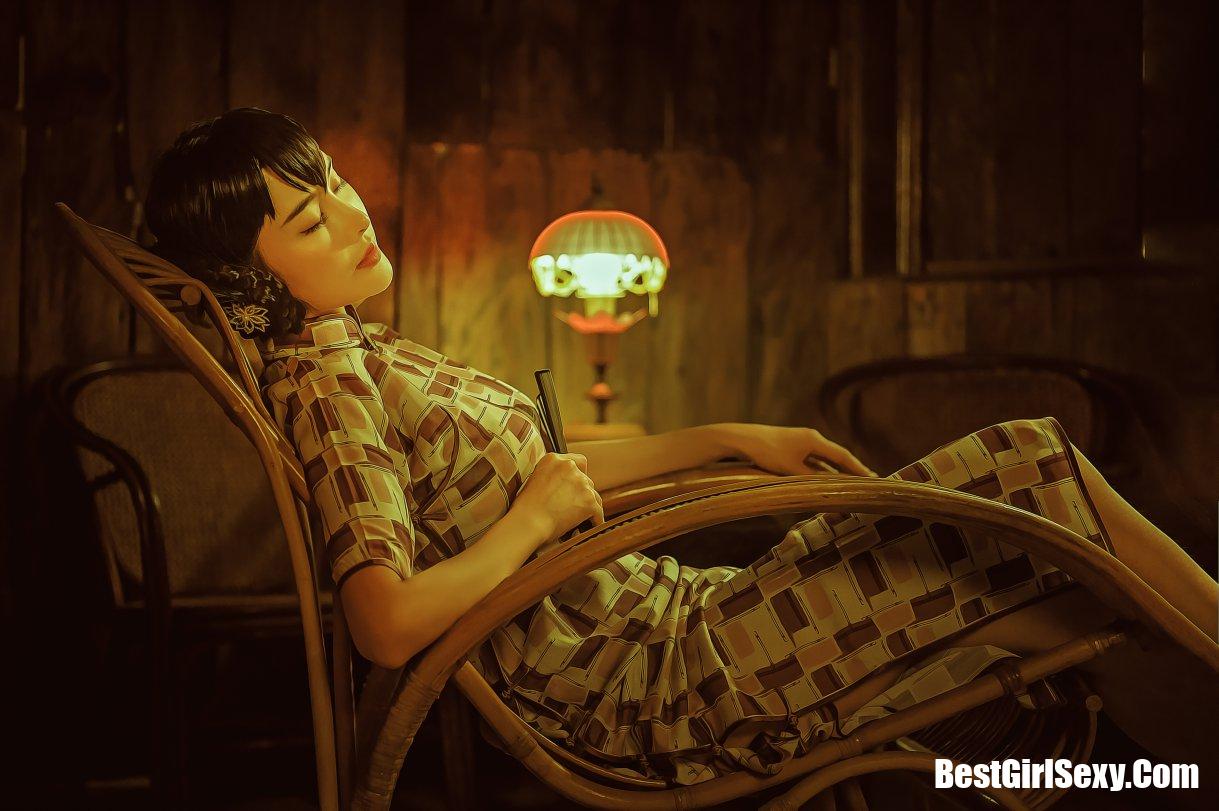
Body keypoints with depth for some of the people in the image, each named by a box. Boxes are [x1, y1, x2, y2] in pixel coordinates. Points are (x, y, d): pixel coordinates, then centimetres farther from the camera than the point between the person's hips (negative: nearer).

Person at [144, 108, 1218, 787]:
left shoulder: (356, 352, 14)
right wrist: (536, 517, -14)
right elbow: (387, 626, -26)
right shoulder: (324, 382, -14)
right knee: (1031, 475, -10)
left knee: (1085, 603, 5)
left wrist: (729, 439, 17)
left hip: (654, 609, 9)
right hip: (649, 675, -9)